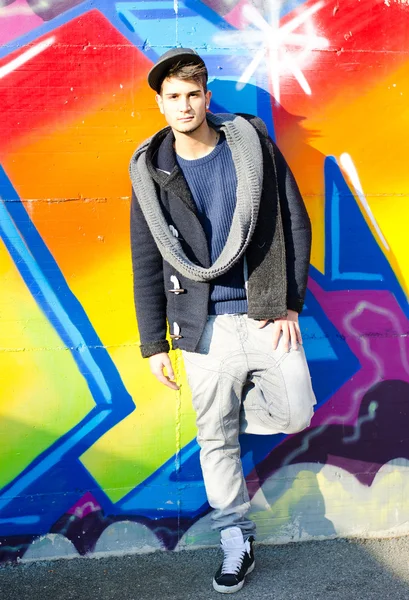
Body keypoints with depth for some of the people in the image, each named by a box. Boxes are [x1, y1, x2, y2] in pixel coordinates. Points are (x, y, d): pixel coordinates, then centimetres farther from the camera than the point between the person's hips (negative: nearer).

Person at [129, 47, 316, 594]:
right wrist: (154, 344, 4)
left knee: (296, 415, -2)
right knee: (216, 441, 7)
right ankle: (237, 544, 26)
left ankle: (234, 403, 29)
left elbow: (296, 223, 3)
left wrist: (290, 303, -4)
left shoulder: (252, 143, 1)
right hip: (205, 327, 0)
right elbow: (147, 265, 5)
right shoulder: (151, 172, 2)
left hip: (266, 315, 0)